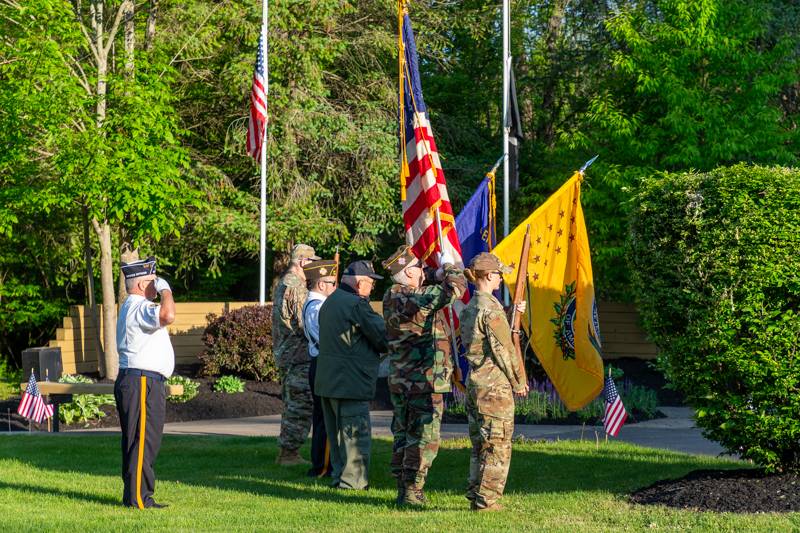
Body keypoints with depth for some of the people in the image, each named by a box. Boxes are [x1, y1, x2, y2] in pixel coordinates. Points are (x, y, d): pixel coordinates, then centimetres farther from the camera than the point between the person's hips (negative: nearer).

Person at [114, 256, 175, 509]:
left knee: (137, 441, 13)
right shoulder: (140, 308, -14)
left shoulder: (130, 308, 21)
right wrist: (166, 290, -18)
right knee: (143, 441, -11)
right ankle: (138, 497, -11)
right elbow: (167, 316, -32)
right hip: (142, 382, -11)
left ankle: (134, 495, 17)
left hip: (133, 381, 11)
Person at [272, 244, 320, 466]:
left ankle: (285, 452, 20)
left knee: (292, 405, 16)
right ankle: (289, 453, -7)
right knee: (301, 406, -7)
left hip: (284, 353, 11)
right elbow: (304, 324, -19)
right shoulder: (296, 287, -16)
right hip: (299, 354, -10)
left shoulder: (282, 284, 17)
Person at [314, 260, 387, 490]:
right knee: (356, 432, -4)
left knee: (336, 432, 17)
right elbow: (382, 337, -14)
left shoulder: (330, 302, 14)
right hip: (351, 382, -9)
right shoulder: (357, 305, -16)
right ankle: (352, 481, -4)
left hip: (327, 381, 9)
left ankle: (338, 475, 23)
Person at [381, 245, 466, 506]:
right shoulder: (418, 299, -18)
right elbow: (456, 288, -19)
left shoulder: (390, 298, 8)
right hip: (425, 381, -8)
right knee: (424, 438, -3)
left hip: (399, 381, 8)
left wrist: (438, 277, 18)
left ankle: (403, 490, 19)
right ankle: (412, 492, -4)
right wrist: (449, 266, 0)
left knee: (403, 435, 15)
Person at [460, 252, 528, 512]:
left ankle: (475, 496, 18)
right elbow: (503, 349, -15)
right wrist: (518, 382, -6)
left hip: (474, 382, 9)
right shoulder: (491, 308, -16)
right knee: (497, 445, -2)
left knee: (480, 445, 15)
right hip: (495, 383, -9)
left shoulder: (469, 308, 11)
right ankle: (486, 500, -2)